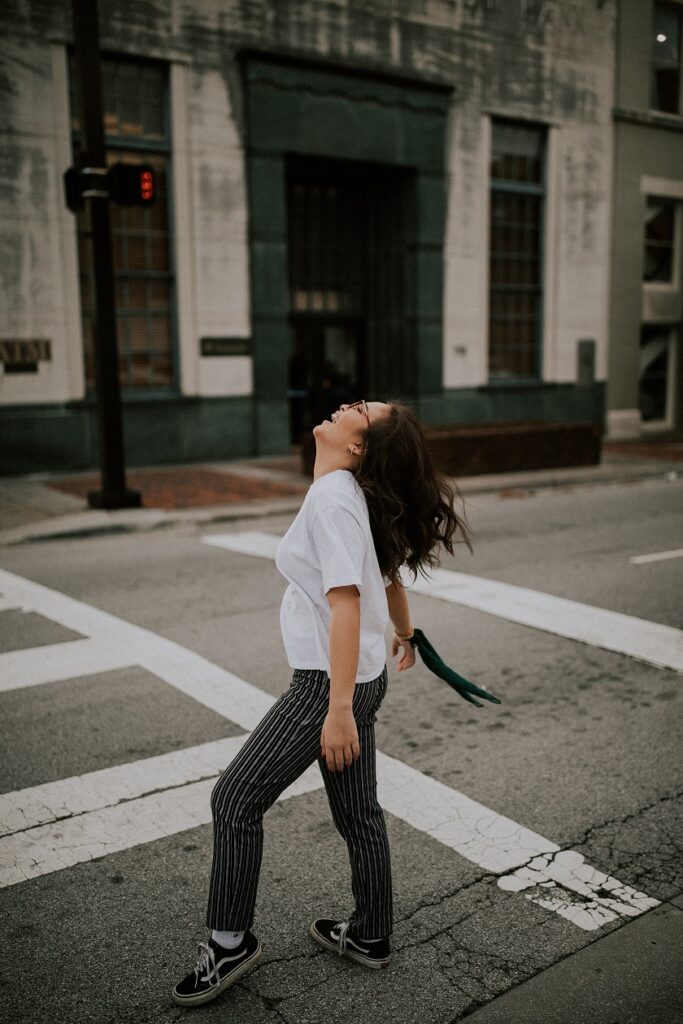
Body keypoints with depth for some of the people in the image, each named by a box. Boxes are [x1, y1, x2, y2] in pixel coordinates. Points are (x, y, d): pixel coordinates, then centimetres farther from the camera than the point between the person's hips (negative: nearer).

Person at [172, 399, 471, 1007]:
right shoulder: (351, 494, 7)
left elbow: (346, 603, -26)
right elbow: (388, 575, 21)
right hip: (364, 676, 9)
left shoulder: (333, 497, -20)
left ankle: (230, 942, 18)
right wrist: (405, 633, 38)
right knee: (358, 814, 20)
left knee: (235, 799, 2)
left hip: (332, 684, -9)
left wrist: (339, 709, -26)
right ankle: (370, 937, 36)